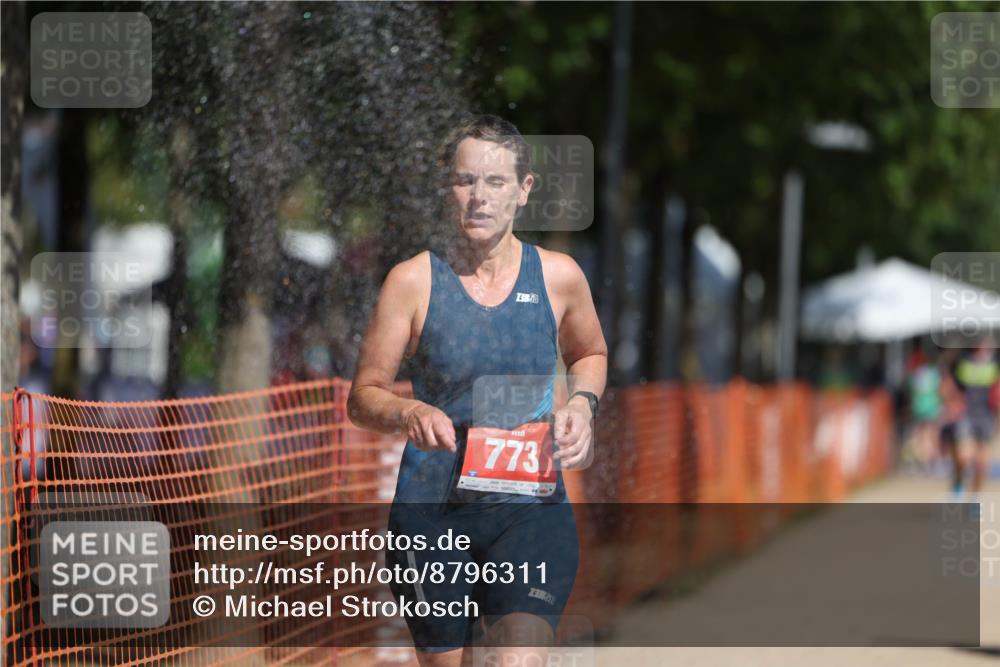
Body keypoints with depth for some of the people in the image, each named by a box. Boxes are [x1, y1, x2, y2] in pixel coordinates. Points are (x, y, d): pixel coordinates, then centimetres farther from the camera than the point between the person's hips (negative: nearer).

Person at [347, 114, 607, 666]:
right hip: (432, 511, 0)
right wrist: (408, 413, -21)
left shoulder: (558, 277, 3)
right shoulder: (413, 281, -2)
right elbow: (363, 397, 0)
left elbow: (590, 355, 23)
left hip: (532, 504, 0)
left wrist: (581, 403, 2)